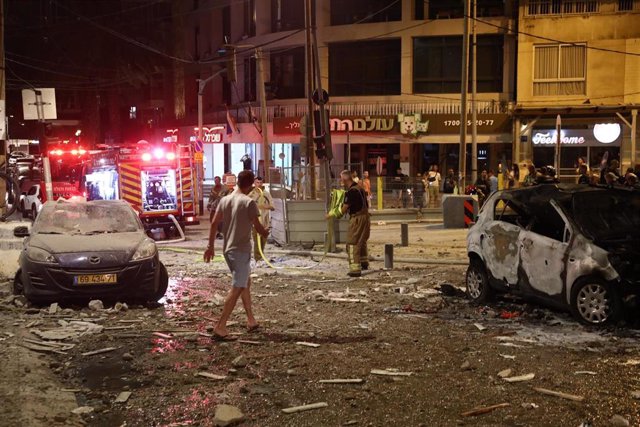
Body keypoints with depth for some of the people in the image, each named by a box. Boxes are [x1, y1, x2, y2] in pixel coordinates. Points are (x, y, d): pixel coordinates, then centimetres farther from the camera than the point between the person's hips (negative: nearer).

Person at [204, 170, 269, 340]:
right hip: (241, 249, -8)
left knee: (246, 282, 22)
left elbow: (214, 223, 7)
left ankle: (251, 320, 28)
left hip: (227, 249, 8)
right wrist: (265, 233, 12)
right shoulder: (249, 202, -12)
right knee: (237, 288, -6)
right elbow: (257, 226, -10)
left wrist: (211, 246, 13)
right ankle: (220, 327, -11)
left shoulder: (225, 200, 7)